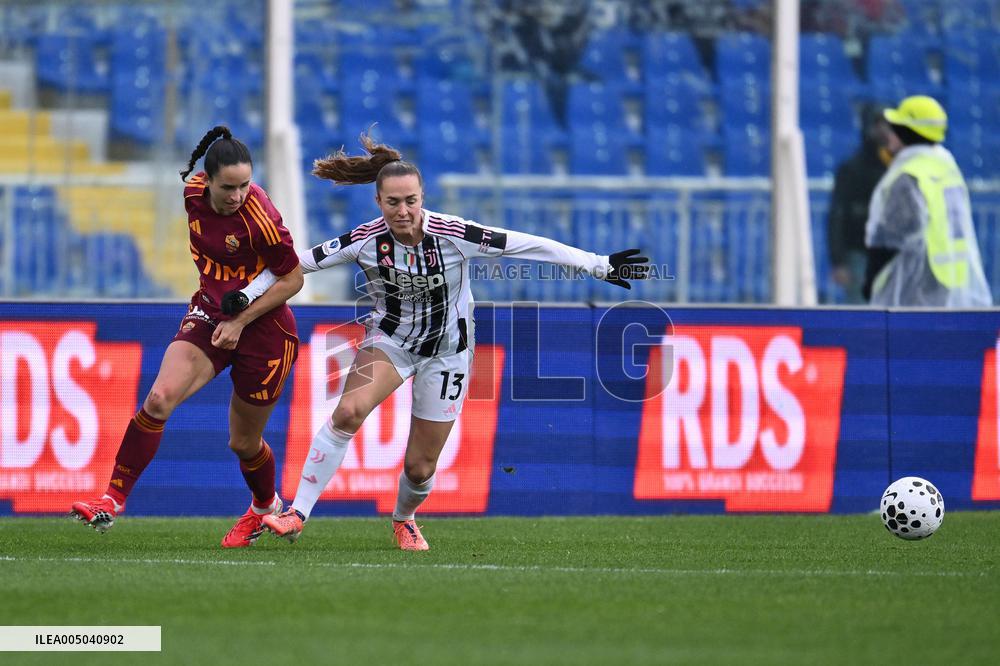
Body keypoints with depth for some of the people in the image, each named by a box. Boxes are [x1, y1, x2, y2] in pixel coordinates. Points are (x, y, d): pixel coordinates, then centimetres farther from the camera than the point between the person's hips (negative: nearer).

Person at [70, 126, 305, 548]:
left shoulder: (259, 217, -25)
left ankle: (265, 506, 41)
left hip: (262, 327, -5)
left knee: (243, 442, 9)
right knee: (159, 398, -19)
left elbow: (293, 279, -16)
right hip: (210, 314, 5)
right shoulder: (193, 193, -8)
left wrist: (240, 321, -18)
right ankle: (113, 500, -16)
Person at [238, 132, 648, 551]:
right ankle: (297, 515, -24)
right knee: (348, 411, -29)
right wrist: (246, 295, -16)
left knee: (420, 467, 3)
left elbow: (529, 246, -19)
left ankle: (404, 520, 40)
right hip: (390, 339, 0)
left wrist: (599, 265, -19)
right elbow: (298, 262, -10)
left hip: (446, 353, 0)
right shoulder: (365, 241, -19)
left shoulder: (453, 235, -23)